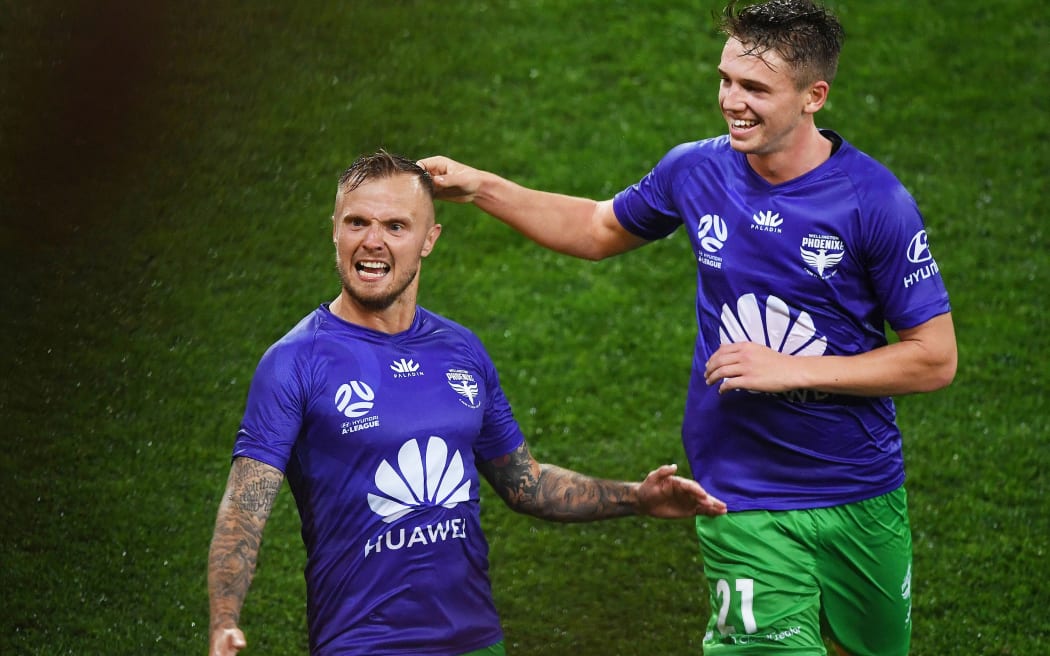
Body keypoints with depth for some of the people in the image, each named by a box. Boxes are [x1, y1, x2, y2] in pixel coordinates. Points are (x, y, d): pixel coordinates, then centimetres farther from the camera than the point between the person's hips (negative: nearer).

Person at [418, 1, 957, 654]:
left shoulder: (875, 202, -14)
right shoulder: (697, 171, -3)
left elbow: (935, 359, -11)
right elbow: (599, 229, 18)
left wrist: (788, 369, -16)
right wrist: (480, 186, 9)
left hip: (862, 499, 0)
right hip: (742, 502, 0)